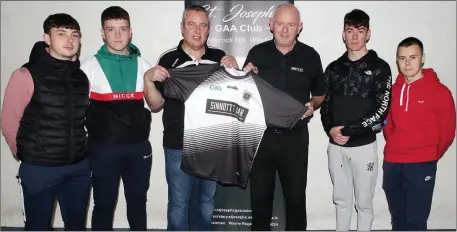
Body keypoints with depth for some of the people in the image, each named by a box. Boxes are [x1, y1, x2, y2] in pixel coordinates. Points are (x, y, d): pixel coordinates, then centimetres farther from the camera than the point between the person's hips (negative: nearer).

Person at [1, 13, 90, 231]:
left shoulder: (82, 77, 5)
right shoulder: (27, 75, -10)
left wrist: (78, 151, 10)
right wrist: (27, 154, 5)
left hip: (79, 167, 4)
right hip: (39, 169, -4)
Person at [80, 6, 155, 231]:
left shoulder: (142, 64, 5)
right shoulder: (90, 65, -3)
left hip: (139, 146, 2)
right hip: (103, 147, -2)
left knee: (138, 201, 15)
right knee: (104, 204, 10)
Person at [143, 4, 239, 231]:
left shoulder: (220, 58, 2)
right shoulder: (169, 59, -4)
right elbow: (156, 103, -3)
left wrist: (234, 70, -9)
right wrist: (148, 79, -20)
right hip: (178, 145, -2)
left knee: (207, 200, 19)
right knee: (178, 203, 9)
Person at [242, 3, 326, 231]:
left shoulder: (310, 56, -2)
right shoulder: (257, 53, -1)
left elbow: (320, 93, 11)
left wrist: (312, 105, -10)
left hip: (295, 136, -1)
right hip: (261, 134, 1)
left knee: (296, 196, 12)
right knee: (260, 195, 14)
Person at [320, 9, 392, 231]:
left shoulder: (379, 68, -4)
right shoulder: (333, 68, 8)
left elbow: (381, 111, -11)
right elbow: (325, 105, 9)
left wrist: (349, 131, -15)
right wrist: (331, 129, -9)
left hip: (364, 146, -3)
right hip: (336, 146, 3)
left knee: (364, 202, 9)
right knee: (341, 200, 15)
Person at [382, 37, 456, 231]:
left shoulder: (439, 91, -8)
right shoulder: (393, 90, 6)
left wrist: (431, 156, 7)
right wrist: (394, 147, 12)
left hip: (421, 165, -4)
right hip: (391, 163, 5)